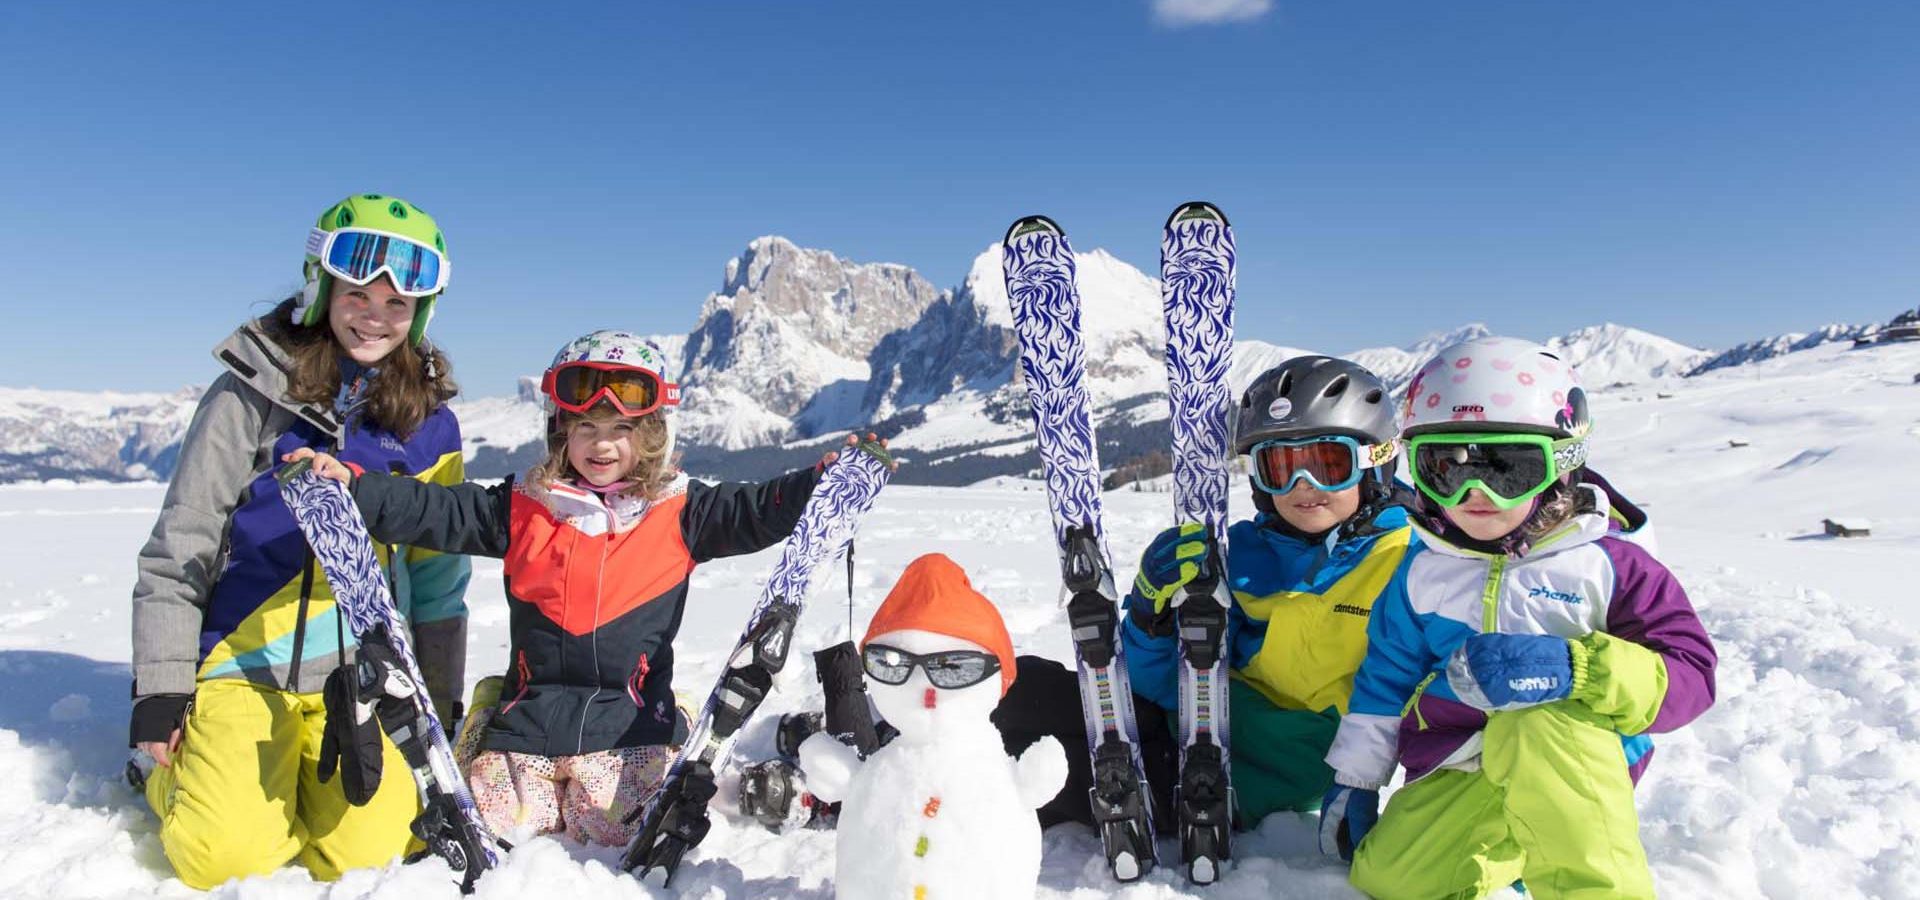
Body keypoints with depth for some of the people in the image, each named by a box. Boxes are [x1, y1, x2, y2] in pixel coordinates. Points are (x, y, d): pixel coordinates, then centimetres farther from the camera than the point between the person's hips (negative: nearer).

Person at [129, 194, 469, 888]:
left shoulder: (429, 420, 6)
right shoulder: (253, 393, -2)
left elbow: (438, 579, 12)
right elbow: (177, 549, 0)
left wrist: (438, 703, 12)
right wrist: (160, 690, -4)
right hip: (246, 665, -2)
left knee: (374, 850, -16)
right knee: (228, 857, -19)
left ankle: (296, 783, 16)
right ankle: (171, 771, 14)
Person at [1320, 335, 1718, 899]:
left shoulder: (1606, 564, -3)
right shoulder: (1424, 571, 9)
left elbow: (1689, 675, -11)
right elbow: (1385, 677, 17)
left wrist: (1571, 670, -29)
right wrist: (1355, 779, 13)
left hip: (1577, 763, -5)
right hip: (1456, 776, 5)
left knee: (1542, 723, -37)